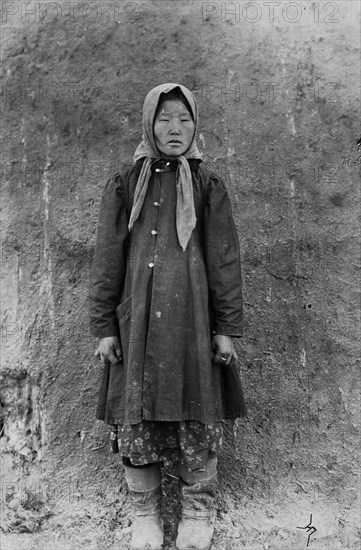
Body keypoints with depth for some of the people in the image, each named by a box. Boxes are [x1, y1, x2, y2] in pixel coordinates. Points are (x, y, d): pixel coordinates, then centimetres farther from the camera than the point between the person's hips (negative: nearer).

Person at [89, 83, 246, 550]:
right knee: (136, 419, 7)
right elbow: (107, 260, 5)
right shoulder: (123, 185, 6)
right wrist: (104, 326, 1)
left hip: (192, 320, 0)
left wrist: (227, 328, 0)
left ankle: (198, 511, 28)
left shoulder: (208, 186, 5)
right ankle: (145, 511, 28)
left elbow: (225, 260, 3)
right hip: (137, 321, 1)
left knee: (197, 418, 7)